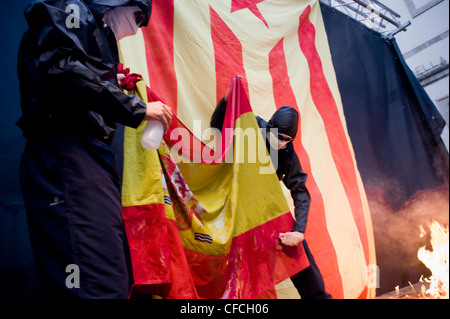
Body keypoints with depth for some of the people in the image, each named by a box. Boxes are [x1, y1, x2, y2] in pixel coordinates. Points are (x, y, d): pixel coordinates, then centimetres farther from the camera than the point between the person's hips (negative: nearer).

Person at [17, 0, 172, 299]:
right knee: (100, 285, -18)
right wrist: (136, 107, -12)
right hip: (66, 151, -10)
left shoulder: (97, 31, 31)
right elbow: (60, 65, -17)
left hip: (91, 152, 10)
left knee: (117, 279, 9)